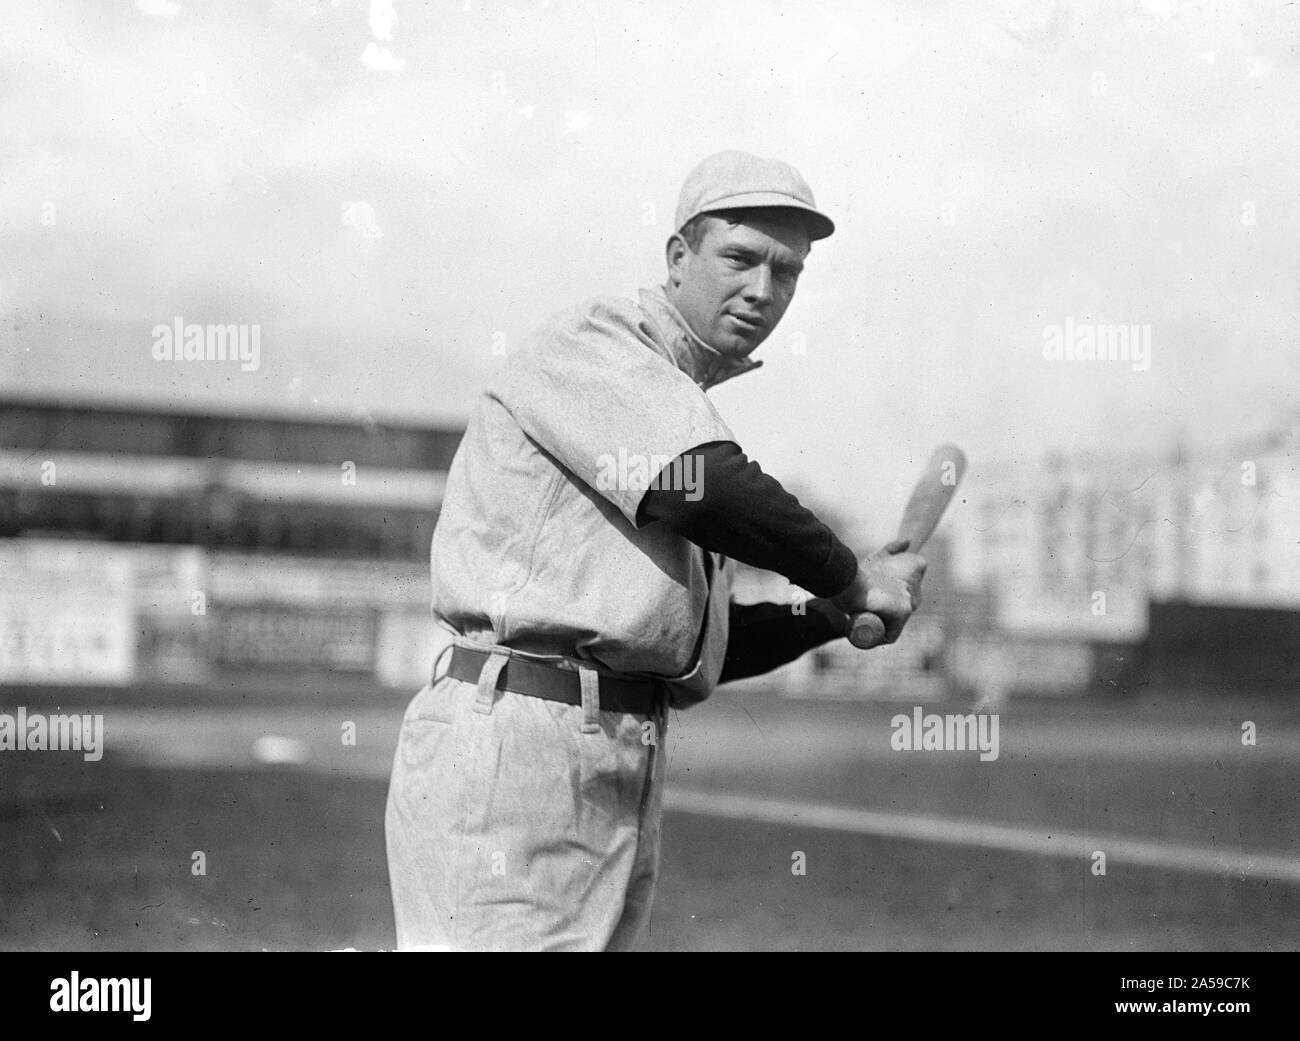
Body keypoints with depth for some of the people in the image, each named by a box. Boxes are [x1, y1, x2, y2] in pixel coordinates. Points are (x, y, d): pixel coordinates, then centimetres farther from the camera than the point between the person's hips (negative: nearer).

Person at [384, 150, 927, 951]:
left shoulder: (684, 405, 24)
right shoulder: (592, 345, -3)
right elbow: (700, 489, -21)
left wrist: (833, 616, 13)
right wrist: (851, 578, -8)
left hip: (629, 773, 9)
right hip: (515, 738, -9)